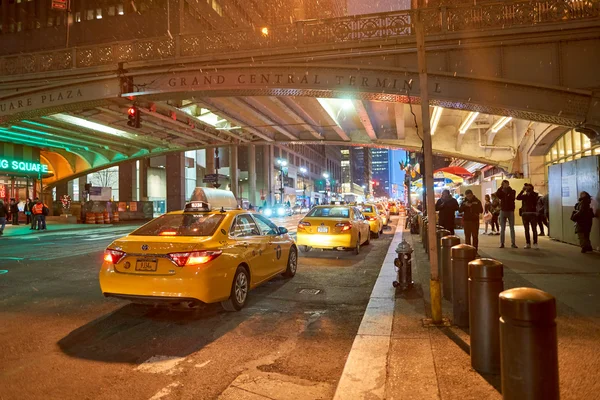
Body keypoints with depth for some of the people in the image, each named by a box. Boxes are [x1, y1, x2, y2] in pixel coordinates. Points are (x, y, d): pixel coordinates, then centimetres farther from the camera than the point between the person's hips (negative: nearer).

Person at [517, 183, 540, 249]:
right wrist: (523, 190, -9)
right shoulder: (524, 195, 13)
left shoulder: (534, 195, 6)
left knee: (534, 229, -5)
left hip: (532, 214, -3)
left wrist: (529, 190, -13)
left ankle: (535, 243, -2)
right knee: (526, 230, 5)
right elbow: (518, 198, -6)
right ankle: (528, 243, 11)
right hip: (524, 214, 3)